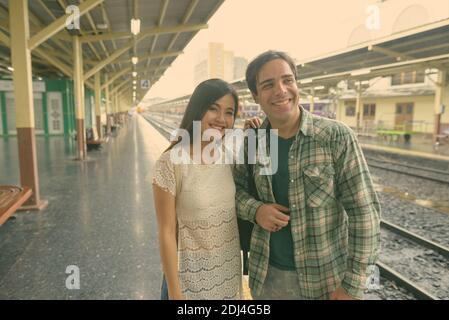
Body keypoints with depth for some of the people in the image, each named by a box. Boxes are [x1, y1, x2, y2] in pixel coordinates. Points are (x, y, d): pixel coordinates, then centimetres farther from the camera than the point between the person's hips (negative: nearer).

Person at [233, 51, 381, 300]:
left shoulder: (337, 136, -15)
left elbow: (363, 210, -13)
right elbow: (234, 188, 8)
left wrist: (353, 285, -14)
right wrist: (255, 210, -13)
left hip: (324, 279, -3)